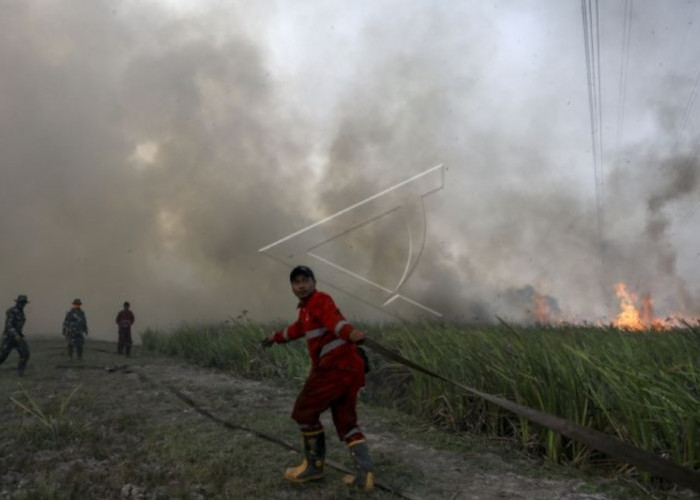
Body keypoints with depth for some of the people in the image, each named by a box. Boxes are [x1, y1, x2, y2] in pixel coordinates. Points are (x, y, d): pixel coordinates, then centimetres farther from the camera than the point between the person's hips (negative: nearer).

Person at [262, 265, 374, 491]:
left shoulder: (320, 301, -8)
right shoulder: (307, 308, 22)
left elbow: (334, 320, -29)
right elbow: (298, 328, 44)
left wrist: (350, 333, -50)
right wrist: (276, 337, 60)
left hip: (334, 367, -9)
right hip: (346, 368, 9)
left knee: (304, 411, 6)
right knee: (346, 420, 12)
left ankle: (314, 466, 18)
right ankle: (364, 474, 6)